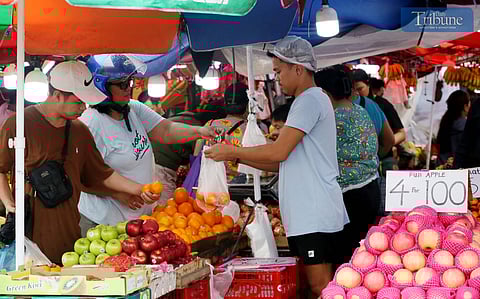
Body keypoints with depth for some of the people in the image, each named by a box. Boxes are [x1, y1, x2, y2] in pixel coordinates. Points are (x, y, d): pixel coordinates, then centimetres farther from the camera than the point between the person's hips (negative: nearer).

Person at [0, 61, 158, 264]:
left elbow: (100, 174, 20)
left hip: (68, 230, 5)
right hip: (31, 230, -5)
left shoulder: (80, 131, 14)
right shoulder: (20, 124, -4)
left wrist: (137, 189, 14)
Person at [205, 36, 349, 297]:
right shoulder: (310, 100, 23)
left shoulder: (310, 100, -10)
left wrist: (232, 152, -5)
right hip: (307, 216, 10)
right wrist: (238, 157, 15)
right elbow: (283, 162, 22)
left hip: (316, 215, -10)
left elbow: (278, 152, -16)